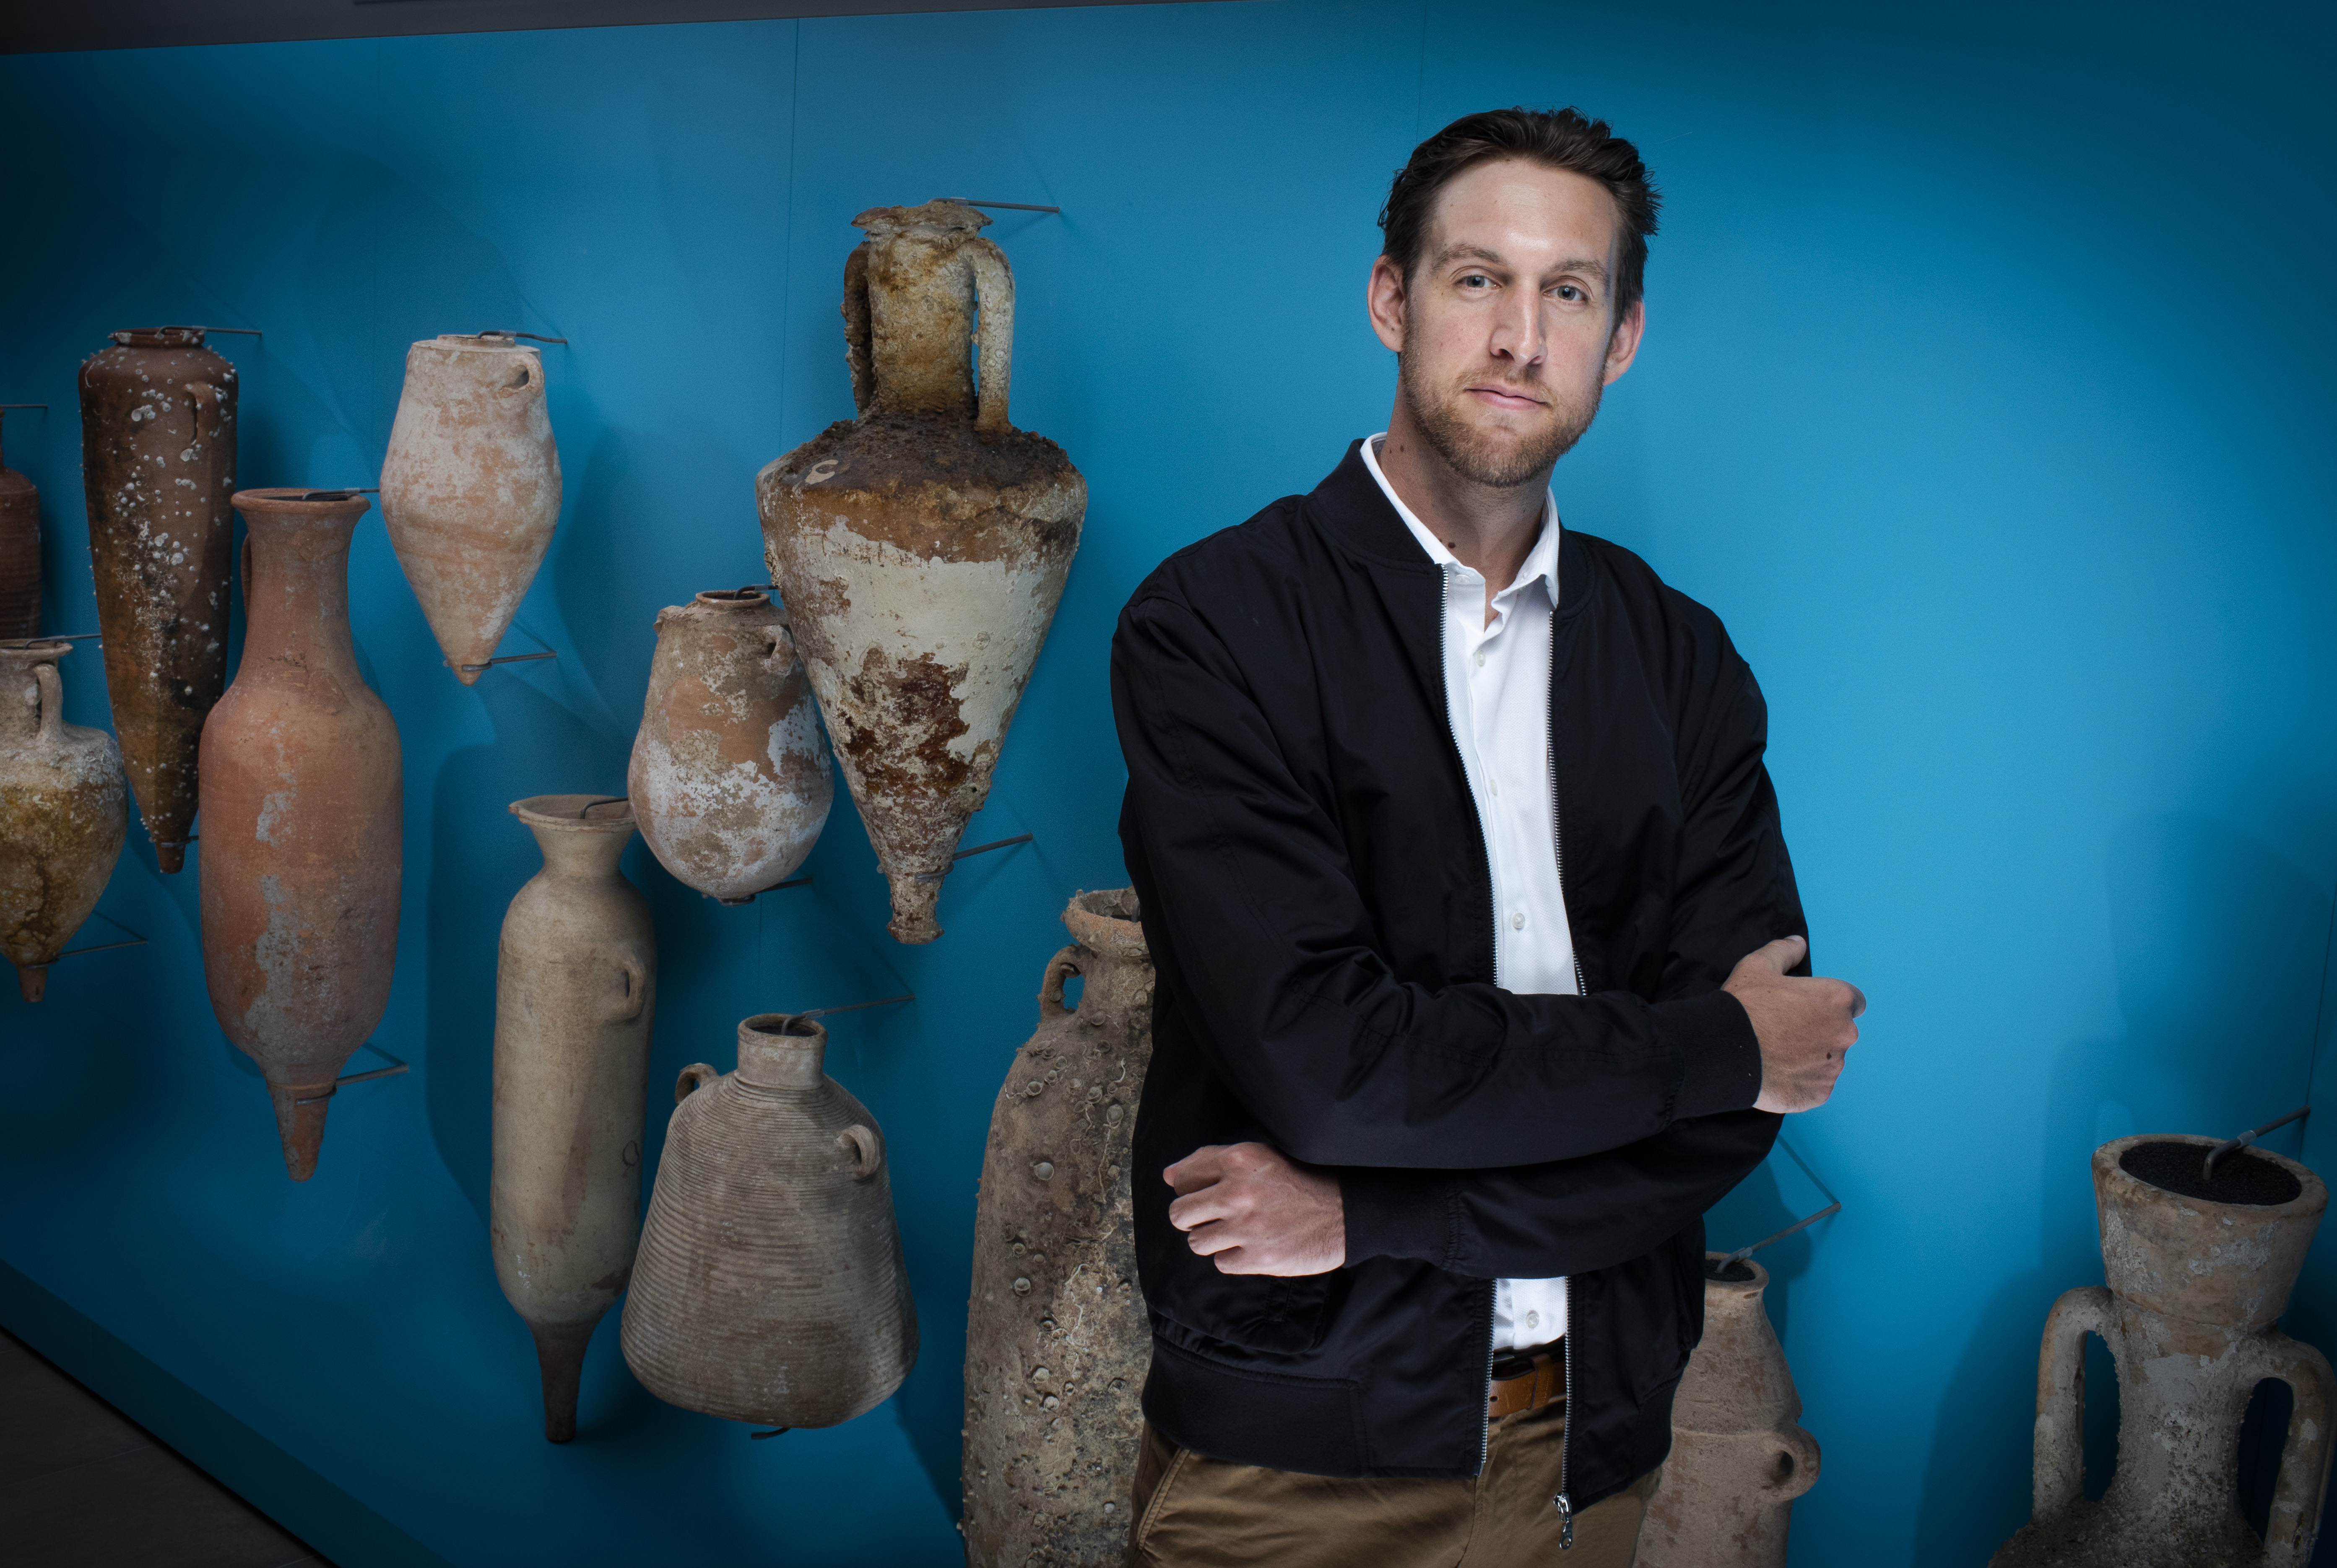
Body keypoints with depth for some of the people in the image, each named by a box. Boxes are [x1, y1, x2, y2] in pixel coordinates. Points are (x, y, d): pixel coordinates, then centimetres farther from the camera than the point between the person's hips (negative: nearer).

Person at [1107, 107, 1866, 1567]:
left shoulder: (1684, 660, 3)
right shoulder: (1213, 622, -11)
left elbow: (1735, 1117, -5)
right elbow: (1322, 1059, -22)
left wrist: (1376, 1212, -16)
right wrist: (1718, 1044, -12)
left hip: (1593, 1439, 4)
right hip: (1300, 1449, -3)